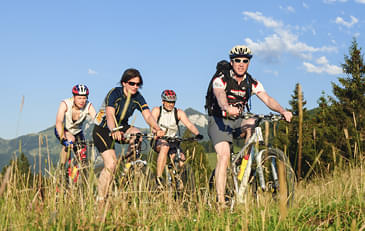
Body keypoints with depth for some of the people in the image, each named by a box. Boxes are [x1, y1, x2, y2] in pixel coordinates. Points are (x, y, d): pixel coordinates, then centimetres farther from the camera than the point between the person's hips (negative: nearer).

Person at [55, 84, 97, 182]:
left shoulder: (88, 106, -24)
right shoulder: (65, 104, -30)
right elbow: (59, 122, -42)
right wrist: (63, 138, -57)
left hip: (77, 132, 3)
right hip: (62, 130, -3)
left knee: (83, 161, -10)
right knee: (70, 140, -36)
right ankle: (61, 169, -22)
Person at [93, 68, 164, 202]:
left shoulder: (138, 98, -9)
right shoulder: (114, 93, -23)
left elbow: (148, 115, -23)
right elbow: (110, 115, -37)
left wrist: (157, 128, -43)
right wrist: (114, 131, -57)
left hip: (121, 127, 5)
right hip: (103, 129, -5)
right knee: (111, 164, -20)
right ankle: (100, 199, -9)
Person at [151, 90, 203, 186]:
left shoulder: (179, 113, 2)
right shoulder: (157, 110, -2)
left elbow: (189, 124, -10)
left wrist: (197, 134, -30)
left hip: (172, 142, 3)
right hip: (158, 141, -3)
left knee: (181, 158, -23)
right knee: (165, 147, -37)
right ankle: (158, 178, -37)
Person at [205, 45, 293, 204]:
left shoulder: (251, 83, -1)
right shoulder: (221, 79, -16)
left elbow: (267, 99, -14)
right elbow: (220, 96, -37)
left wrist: (282, 111, -34)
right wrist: (228, 108, -60)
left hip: (236, 122, 5)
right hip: (218, 121, -5)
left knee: (253, 123, -26)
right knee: (224, 155, -23)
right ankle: (220, 200, -25)